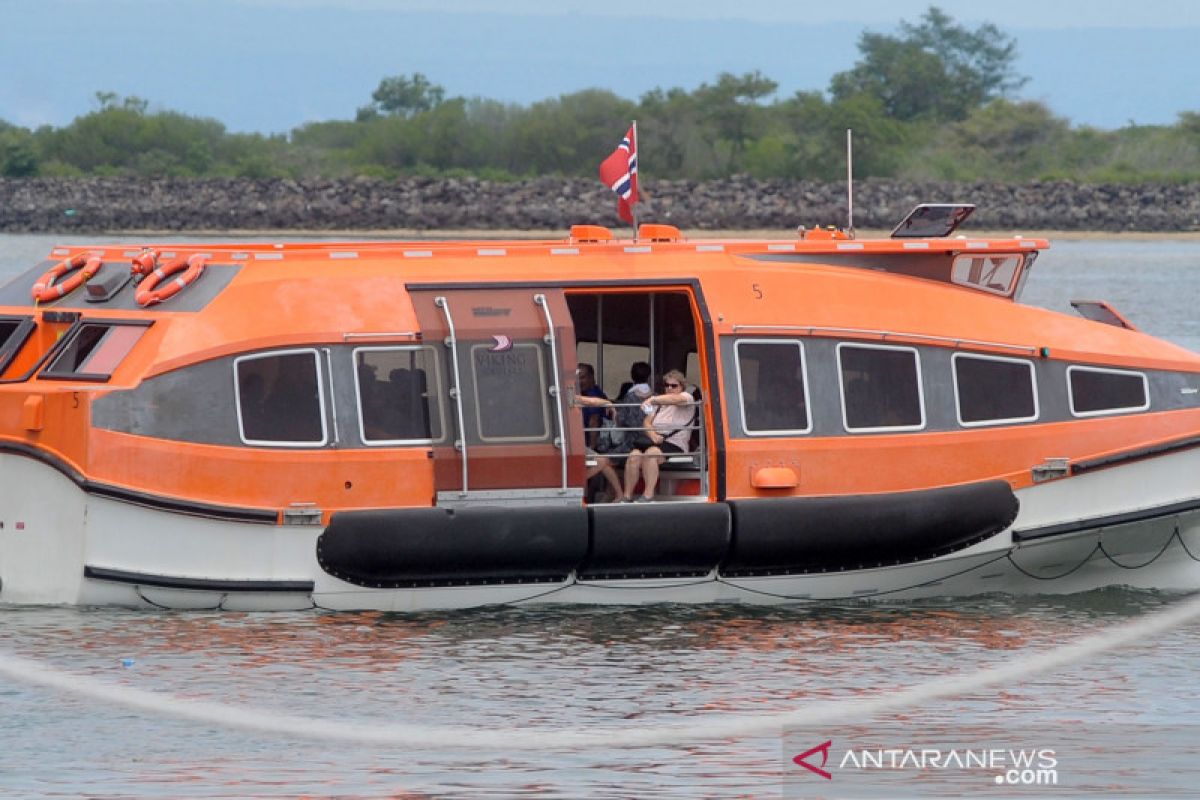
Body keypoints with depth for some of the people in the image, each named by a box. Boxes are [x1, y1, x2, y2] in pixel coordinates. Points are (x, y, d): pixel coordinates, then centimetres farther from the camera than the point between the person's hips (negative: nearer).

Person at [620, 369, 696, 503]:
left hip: (675, 445, -6)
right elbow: (647, 423, 16)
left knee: (650, 453, -35)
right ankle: (627, 496, -24)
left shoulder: (687, 398, 5)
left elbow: (675, 399, -19)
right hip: (654, 441, 6)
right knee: (634, 455, -24)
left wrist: (652, 400, -34)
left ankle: (648, 495, -33)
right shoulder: (659, 403, 25)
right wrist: (653, 435, -7)